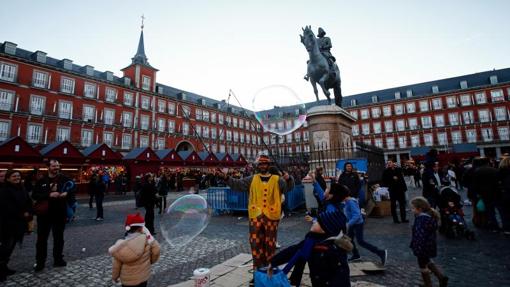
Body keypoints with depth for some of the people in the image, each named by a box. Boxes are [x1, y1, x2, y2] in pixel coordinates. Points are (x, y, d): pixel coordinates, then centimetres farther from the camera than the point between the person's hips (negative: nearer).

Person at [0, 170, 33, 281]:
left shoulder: (22, 189, 12)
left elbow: (28, 202, 13)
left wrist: (28, 212, -5)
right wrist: (21, 214, -15)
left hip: (19, 222, 7)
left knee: (10, 245, 13)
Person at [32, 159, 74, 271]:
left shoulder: (64, 179, -1)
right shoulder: (41, 181, 0)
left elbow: (72, 190, 1)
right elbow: (34, 195, -6)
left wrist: (67, 193, -20)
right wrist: (49, 195, -20)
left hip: (60, 212, 0)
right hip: (44, 213, 0)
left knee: (59, 238, 12)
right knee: (42, 238, 7)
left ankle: (58, 260, 24)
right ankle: (40, 262, 20)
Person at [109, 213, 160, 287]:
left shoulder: (121, 245, -16)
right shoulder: (146, 239, -23)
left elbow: (116, 265, -7)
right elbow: (156, 250, -14)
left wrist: (115, 276, 12)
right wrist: (151, 261, 8)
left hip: (126, 279, 2)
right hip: (142, 277, -1)